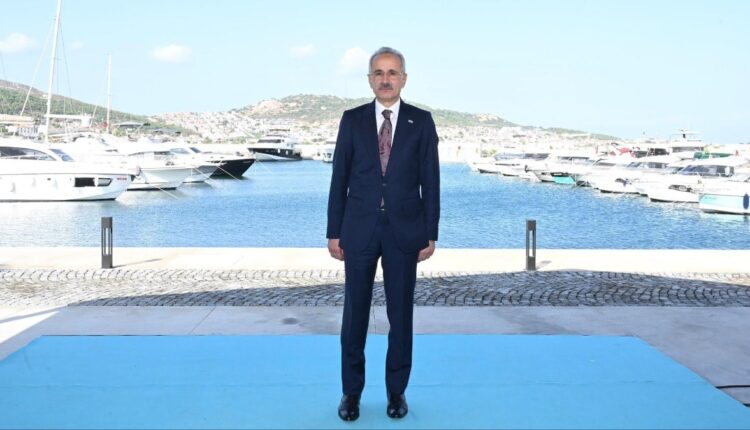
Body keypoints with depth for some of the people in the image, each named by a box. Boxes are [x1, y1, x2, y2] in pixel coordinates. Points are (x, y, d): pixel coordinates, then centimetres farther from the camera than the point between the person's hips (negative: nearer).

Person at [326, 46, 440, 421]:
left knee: (401, 313, 6)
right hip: (360, 228, 1)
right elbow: (339, 179, 2)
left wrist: (430, 234, -3)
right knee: (355, 312, 5)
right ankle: (351, 391, 19)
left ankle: (396, 390, 21)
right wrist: (334, 232, -1)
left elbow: (430, 182, 1)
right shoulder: (352, 120, 2)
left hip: (404, 229, 0)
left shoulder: (421, 121, 1)